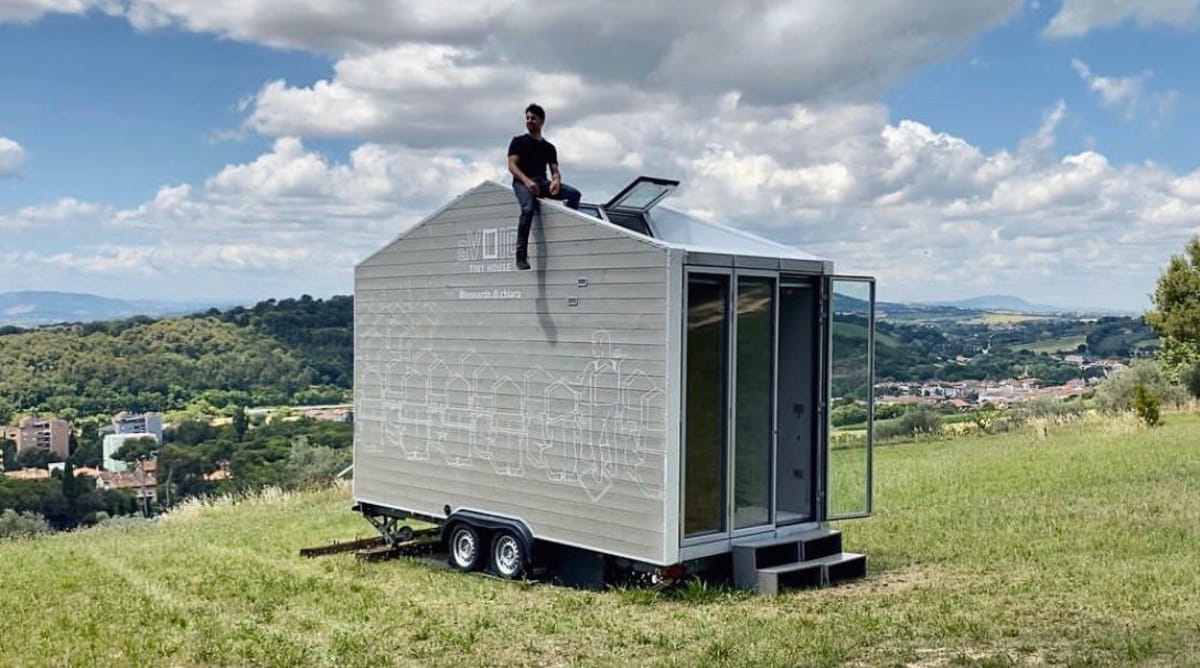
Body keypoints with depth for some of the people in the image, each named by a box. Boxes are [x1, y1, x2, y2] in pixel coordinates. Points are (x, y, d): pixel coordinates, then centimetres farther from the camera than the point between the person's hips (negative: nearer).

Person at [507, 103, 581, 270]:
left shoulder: (549, 147, 22)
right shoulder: (518, 142, 11)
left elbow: (554, 170, 14)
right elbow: (512, 165, -1)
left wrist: (556, 181, -13)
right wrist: (527, 181, -20)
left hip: (542, 182, 4)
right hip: (522, 182, -4)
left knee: (574, 194, -20)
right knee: (528, 208, -36)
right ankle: (521, 256, -36)